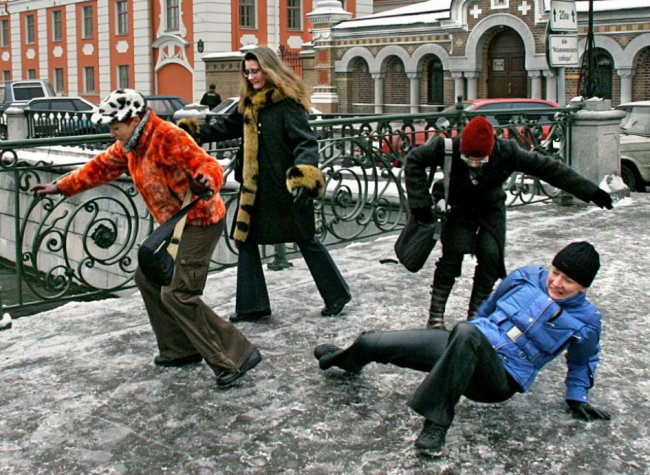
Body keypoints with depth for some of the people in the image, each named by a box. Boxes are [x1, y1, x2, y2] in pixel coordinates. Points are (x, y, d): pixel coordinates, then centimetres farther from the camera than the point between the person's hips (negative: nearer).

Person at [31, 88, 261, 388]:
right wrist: (61, 187, 23)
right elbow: (102, 167, 21)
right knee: (147, 278, 17)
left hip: (199, 221, -10)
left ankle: (238, 355, -11)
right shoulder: (130, 144, 8)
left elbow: (208, 165, -29)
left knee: (178, 295, -17)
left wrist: (205, 181, -52)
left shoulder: (168, 137, -22)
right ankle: (181, 349, 26)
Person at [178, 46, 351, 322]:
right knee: (245, 238, 9)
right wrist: (196, 131, 11)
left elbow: (305, 141, -24)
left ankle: (337, 295, 22)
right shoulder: (250, 104, 10)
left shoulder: (287, 103, -14)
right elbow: (228, 127, 22)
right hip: (255, 186, 8)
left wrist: (303, 175, -39)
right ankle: (252, 306, 19)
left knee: (305, 239, 4)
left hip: (285, 186, -8)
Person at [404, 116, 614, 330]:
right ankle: (436, 314, -6)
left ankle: (476, 313, 2)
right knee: (452, 254, -17)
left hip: (491, 208, 1)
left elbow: (547, 167, -22)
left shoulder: (506, 152, -29)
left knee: (491, 256, -13)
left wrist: (591, 192, -18)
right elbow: (414, 160, -18)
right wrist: (420, 201, -23)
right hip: (460, 206, -1)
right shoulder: (447, 149, -32)